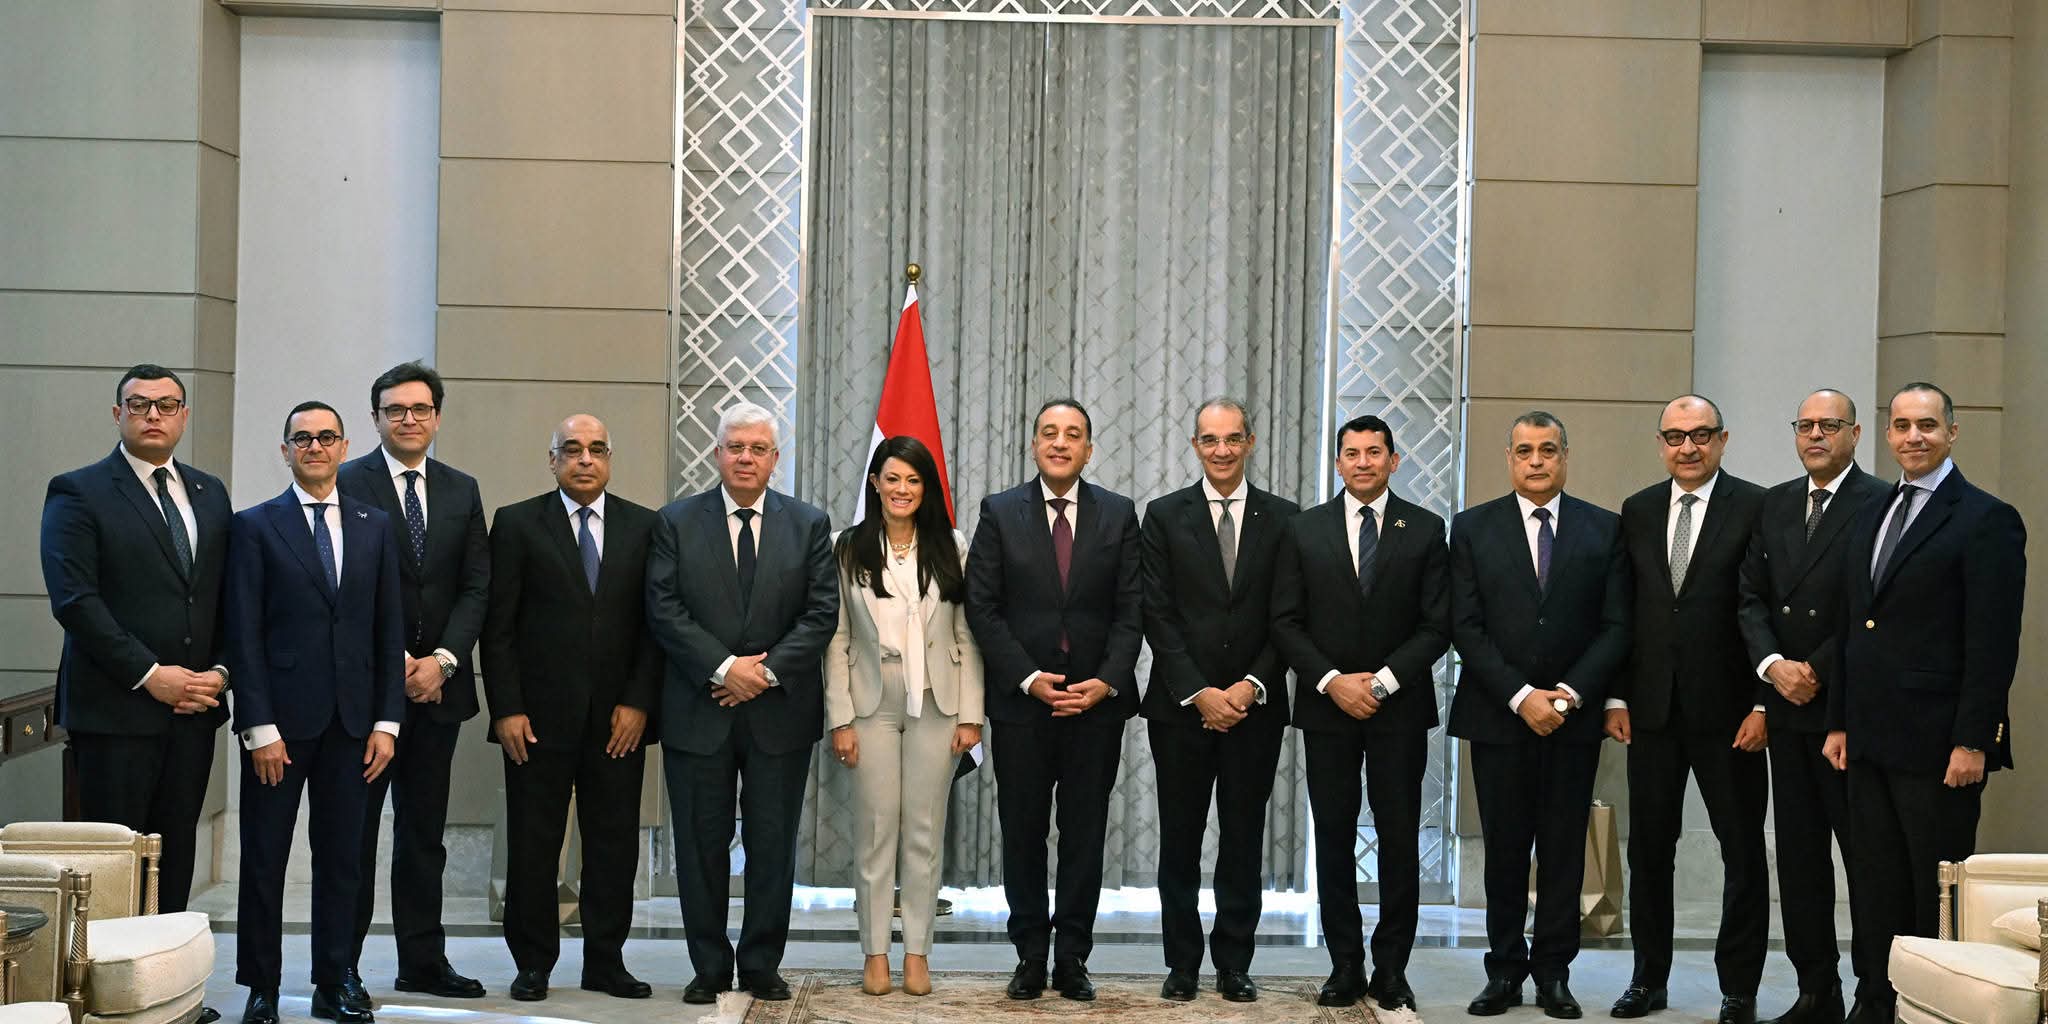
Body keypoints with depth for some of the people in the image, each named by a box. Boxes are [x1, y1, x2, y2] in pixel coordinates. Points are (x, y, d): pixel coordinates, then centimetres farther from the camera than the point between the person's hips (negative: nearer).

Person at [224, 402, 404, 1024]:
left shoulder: (375, 527, 10)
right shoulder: (255, 527, 1)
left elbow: (390, 630, 9)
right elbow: (244, 634, -4)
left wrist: (386, 721, 2)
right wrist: (260, 727, -11)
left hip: (351, 720, 3)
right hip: (280, 718, -3)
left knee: (342, 860, 8)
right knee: (264, 859, 4)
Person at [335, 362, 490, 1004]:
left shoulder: (462, 491, 12)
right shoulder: (348, 485, -2)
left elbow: (475, 587, 7)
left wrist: (442, 660, -7)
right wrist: (397, 663, -12)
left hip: (437, 684, 4)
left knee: (424, 830, 9)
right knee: (355, 826, 0)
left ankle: (423, 962, 14)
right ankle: (341, 964, 7)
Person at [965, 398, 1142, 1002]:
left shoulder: (1119, 515, 5)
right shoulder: (1000, 513, 2)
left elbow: (1130, 610, 3)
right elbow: (982, 607, -2)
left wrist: (1106, 682, -10)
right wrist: (1029, 678, -11)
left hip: (1097, 703, 1)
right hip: (1020, 702, -1)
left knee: (1085, 834, 5)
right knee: (1023, 834, 6)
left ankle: (1073, 958, 13)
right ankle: (1030, 957, 16)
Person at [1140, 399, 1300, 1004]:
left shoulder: (1283, 519, 4)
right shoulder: (1165, 517, 3)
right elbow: (1158, 615, -3)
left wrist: (1251, 687, -10)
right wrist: (1198, 693, -10)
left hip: (1254, 706, 0)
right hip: (1180, 706, 0)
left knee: (1244, 841, 5)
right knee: (1179, 841, 5)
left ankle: (1234, 965, 14)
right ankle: (1182, 964, 14)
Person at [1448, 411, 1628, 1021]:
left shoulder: (1604, 530, 5)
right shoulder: (1473, 529, 4)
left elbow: (1616, 626, 1)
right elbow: (1466, 627, -2)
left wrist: (1570, 693, -11)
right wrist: (1521, 696, -11)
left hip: (1573, 718, 0)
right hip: (1498, 717, 0)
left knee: (1564, 850, 4)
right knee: (1504, 850, 4)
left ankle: (1553, 971, 12)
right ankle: (1505, 970, 12)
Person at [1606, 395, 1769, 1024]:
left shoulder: (1755, 508, -5)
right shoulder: (1637, 511, 9)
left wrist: (1763, 704, -13)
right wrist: (1617, 697, 4)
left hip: (1726, 708, -4)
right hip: (1652, 709, 4)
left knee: (1743, 851, 5)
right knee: (1649, 848, 11)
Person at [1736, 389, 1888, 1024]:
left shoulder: (1880, 505, -8)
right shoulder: (1775, 505, 13)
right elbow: (1751, 596, 9)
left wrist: (1817, 671, -13)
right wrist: (1772, 664, -7)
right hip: (1786, 708, 6)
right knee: (1799, 855, 10)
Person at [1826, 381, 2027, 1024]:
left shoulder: (1986, 521, -8)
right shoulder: (1871, 517, 15)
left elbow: (1993, 645, -13)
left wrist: (1972, 741, -17)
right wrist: (1840, 723, 13)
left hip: (1937, 747, -7)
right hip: (1871, 741, 7)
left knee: (1937, 893, 1)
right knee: (1875, 890, 11)